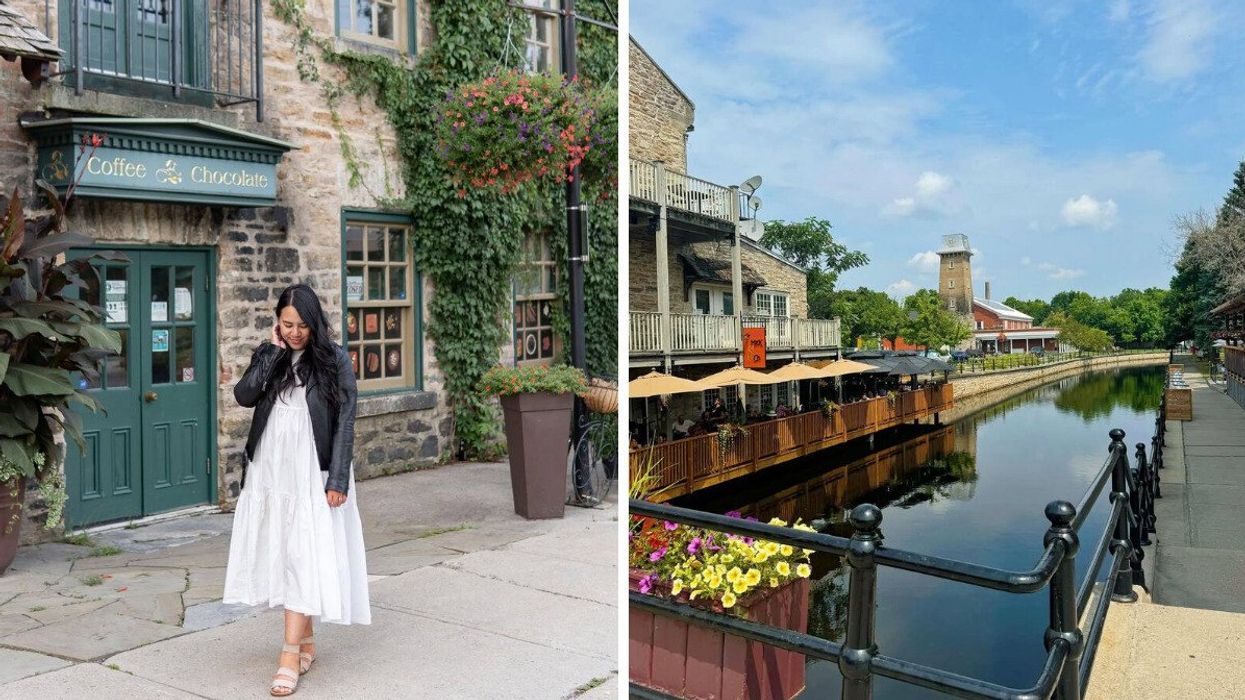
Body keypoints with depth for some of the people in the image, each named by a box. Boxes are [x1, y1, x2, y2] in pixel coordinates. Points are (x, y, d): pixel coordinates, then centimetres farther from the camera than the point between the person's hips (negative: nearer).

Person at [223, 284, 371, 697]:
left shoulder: (334, 360, -5)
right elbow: (244, 396, -9)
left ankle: (290, 654, -3)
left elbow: (344, 423, -7)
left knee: (304, 556, -6)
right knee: (281, 554, 9)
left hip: (312, 472, -4)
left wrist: (337, 480, -12)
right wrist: (274, 350, -11)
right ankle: (306, 640, 23)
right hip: (269, 470, 5)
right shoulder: (268, 355, 7)